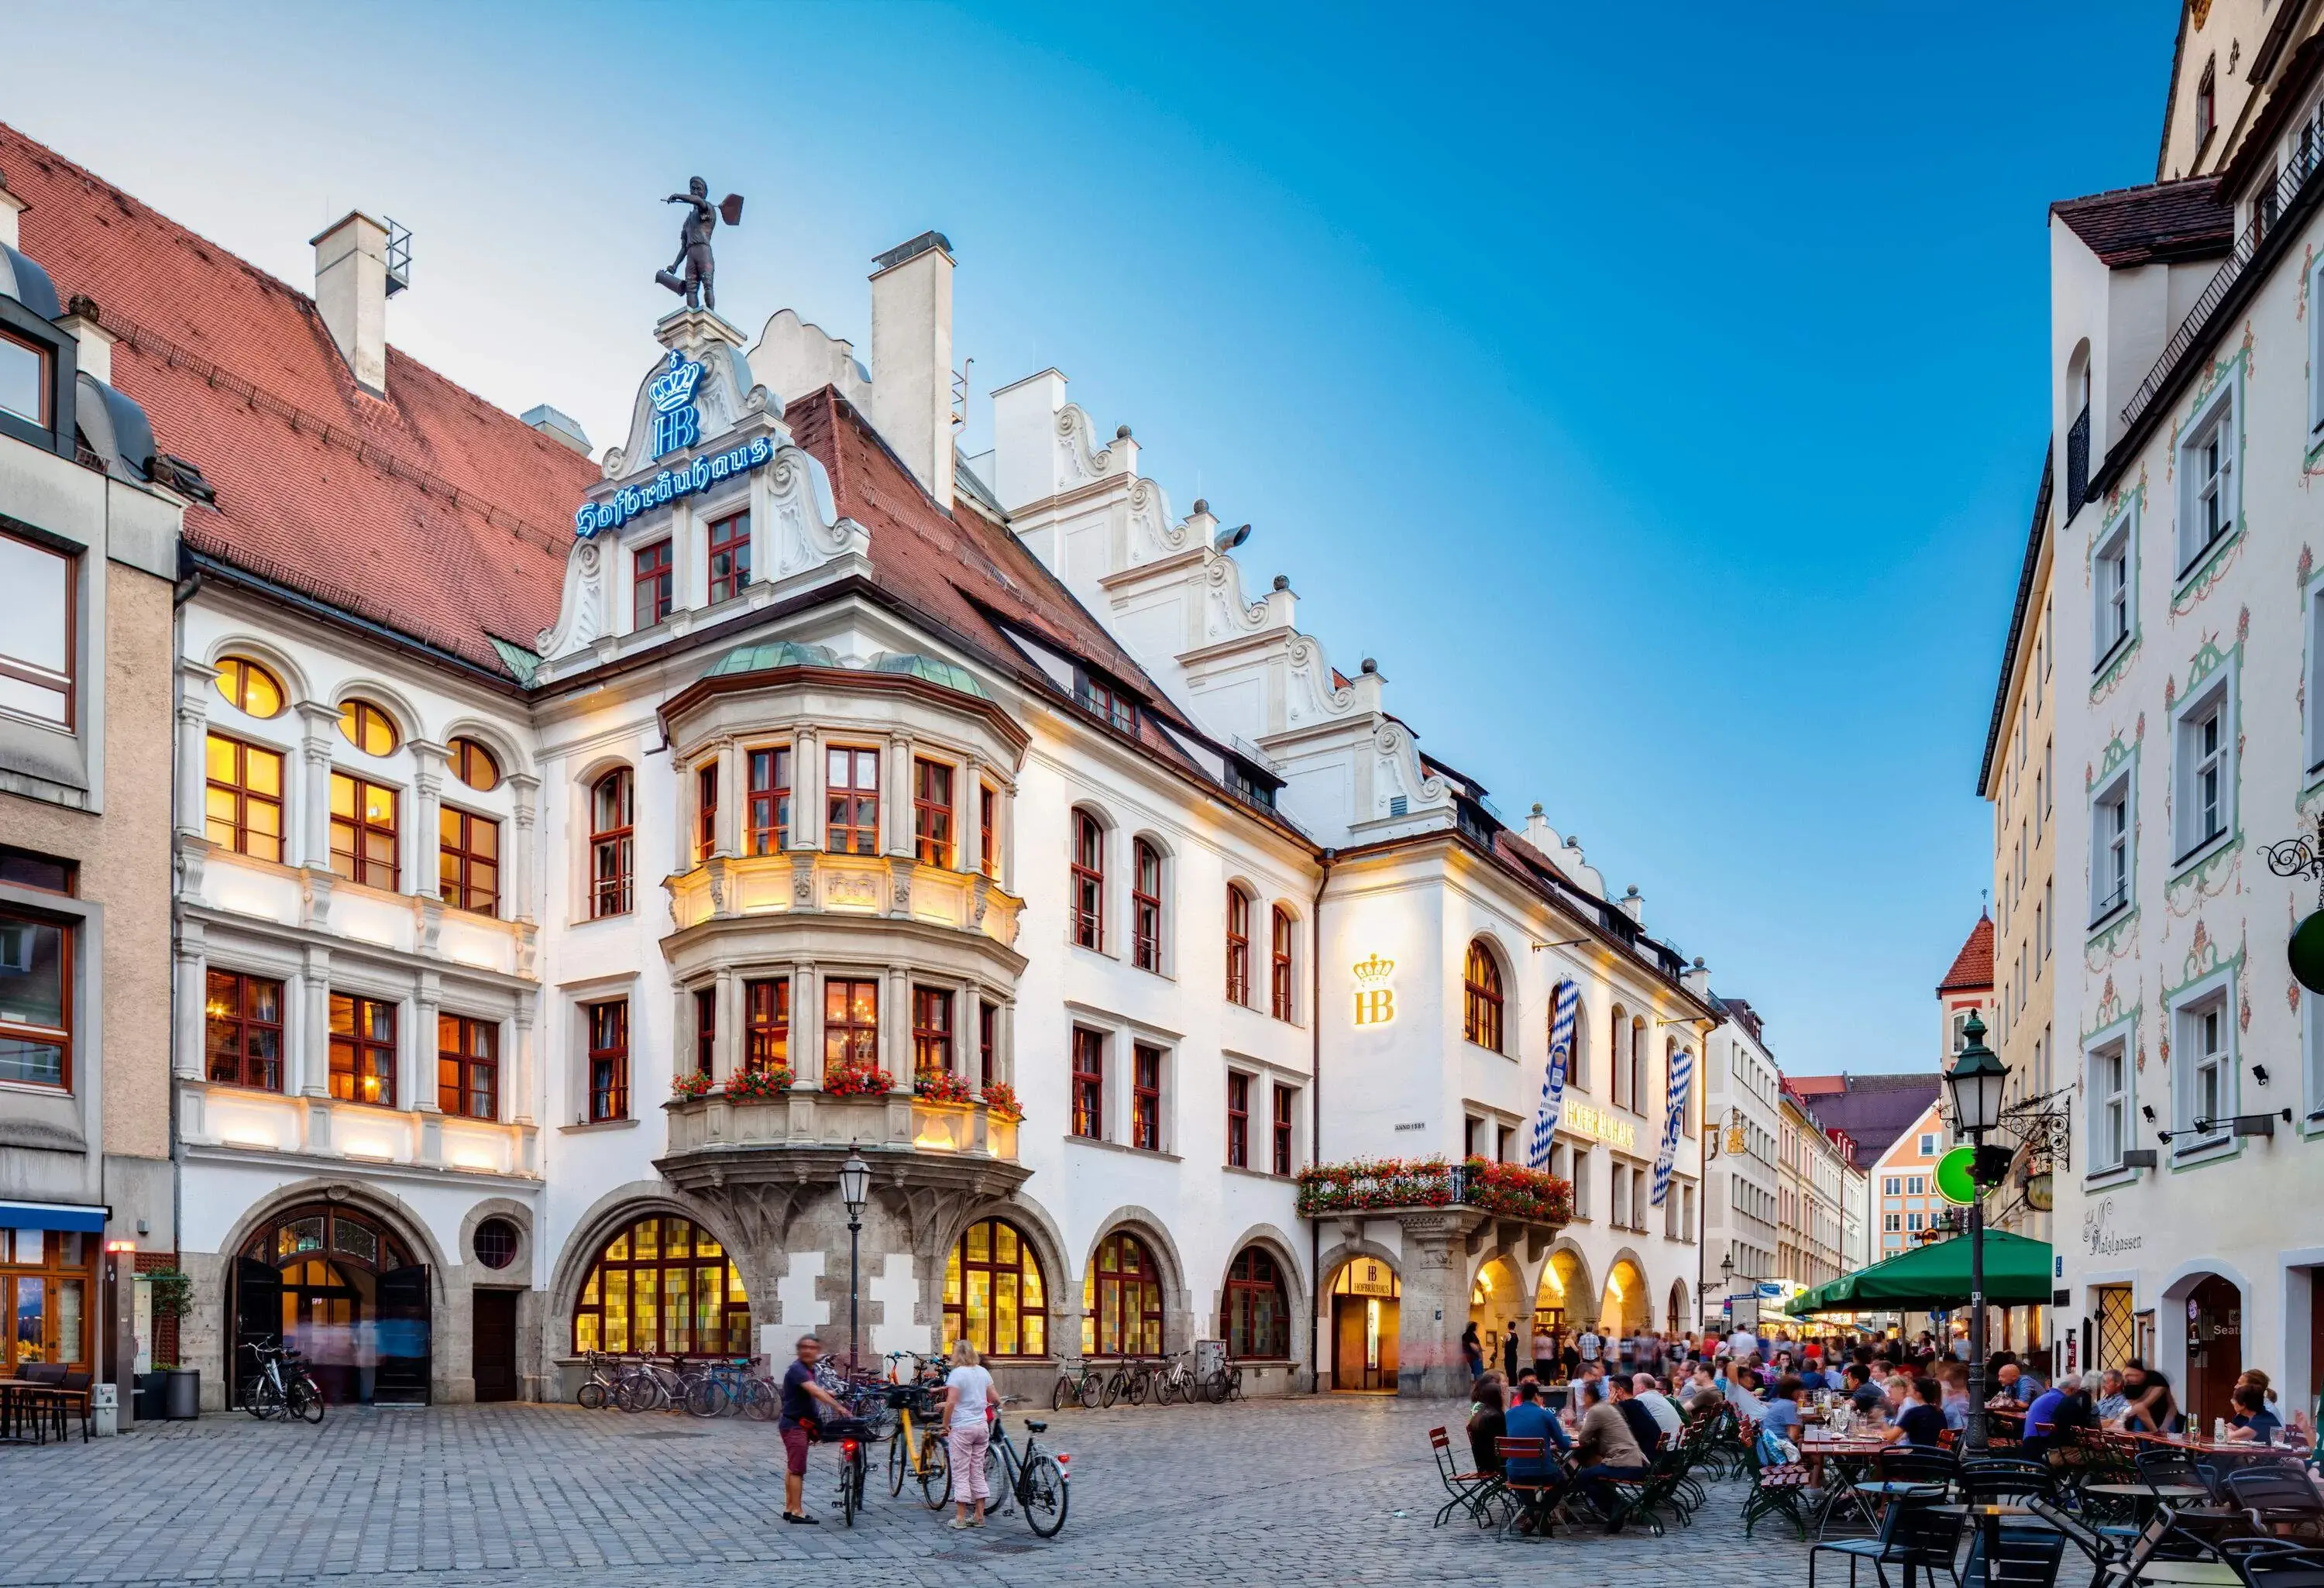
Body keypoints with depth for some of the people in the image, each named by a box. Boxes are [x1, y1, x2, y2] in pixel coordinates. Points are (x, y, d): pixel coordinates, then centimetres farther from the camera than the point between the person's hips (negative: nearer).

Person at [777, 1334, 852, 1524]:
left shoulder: (810, 1370, 11)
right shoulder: (797, 1369, -20)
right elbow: (815, 1392, -32)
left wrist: (828, 1392, 16)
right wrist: (838, 1407, -35)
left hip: (802, 1424, 10)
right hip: (794, 1425, -10)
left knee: (792, 1468, 14)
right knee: (798, 1469, -9)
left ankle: (789, 1509, 20)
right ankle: (797, 1512, -7)